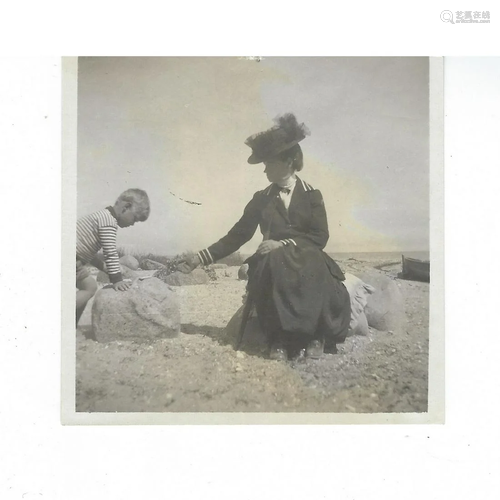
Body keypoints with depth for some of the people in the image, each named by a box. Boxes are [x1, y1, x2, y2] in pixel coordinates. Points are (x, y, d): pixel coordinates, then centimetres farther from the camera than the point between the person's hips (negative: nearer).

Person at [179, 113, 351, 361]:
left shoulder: (311, 195, 6)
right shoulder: (261, 199, 12)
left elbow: (320, 237, -4)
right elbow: (237, 236, 10)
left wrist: (284, 244, -18)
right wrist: (201, 257, 2)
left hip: (308, 262, -1)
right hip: (272, 263, 1)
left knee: (313, 274, -37)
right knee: (275, 266, -35)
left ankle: (315, 334, -18)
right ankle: (280, 338, -24)